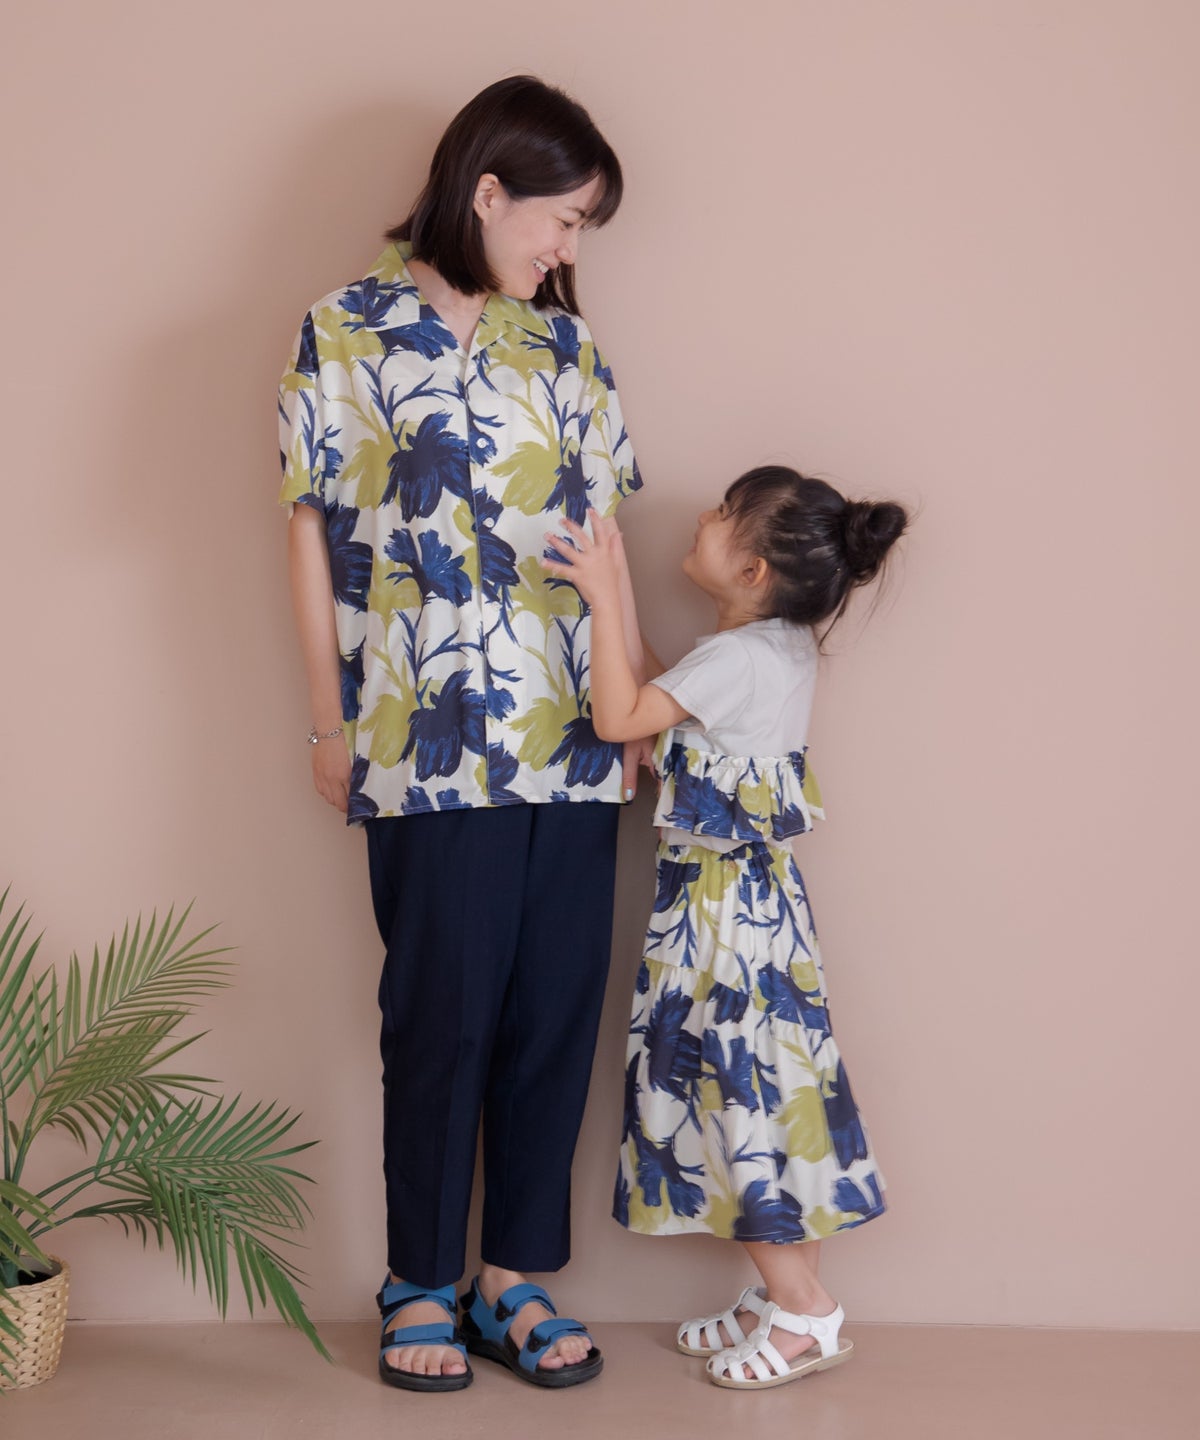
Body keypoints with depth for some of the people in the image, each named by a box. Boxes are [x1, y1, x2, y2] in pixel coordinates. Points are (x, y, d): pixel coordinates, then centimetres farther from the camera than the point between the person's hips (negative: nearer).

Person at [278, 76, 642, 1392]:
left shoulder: (562, 343, 15)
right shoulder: (346, 332, 2)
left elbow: (601, 530, 15)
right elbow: (314, 533, 2)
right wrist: (331, 720, 0)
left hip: (573, 740, 5)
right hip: (431, 741, -4)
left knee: (556, 1010, 6)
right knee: (445, 1014, 1)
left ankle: (515, 1280, 20)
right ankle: (422, 1286, 18)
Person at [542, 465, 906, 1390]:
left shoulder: (740, 658, -20)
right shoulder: (779, 646, 9)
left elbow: (618, 717, -22)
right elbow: (656, 701, 14)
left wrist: (604, 597, -17)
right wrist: (617, 590, 13)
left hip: (728, 905, -10)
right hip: (738, 892, 10)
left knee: (745, 1085, -3)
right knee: (741, 1083, 14)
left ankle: (806, 1311, 7)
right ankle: (781, 1296, 23)